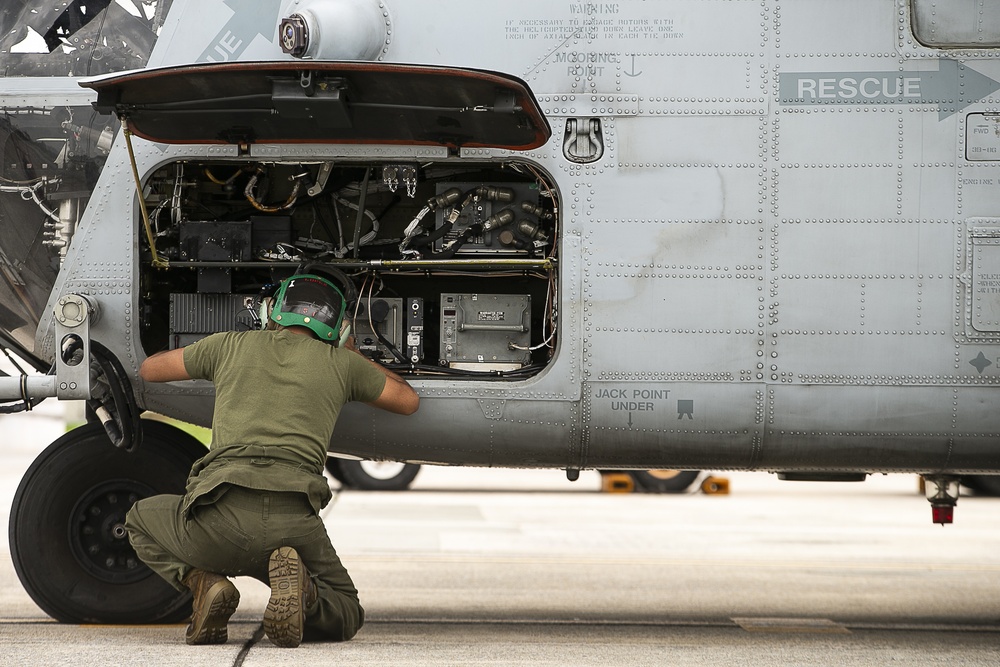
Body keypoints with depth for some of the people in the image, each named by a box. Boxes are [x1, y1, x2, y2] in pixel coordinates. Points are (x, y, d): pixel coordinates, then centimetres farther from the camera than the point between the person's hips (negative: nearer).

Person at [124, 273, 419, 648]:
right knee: (344, 615, 26)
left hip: (222, 515, 0)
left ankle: (203, 581, 2)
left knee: (141, 521, 33)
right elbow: (408, 400, 38)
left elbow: (148, 370, 36)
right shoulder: (340, 363, 19)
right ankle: (297, 586, -11)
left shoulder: (231, 345, 19)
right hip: (295, 524, 0)